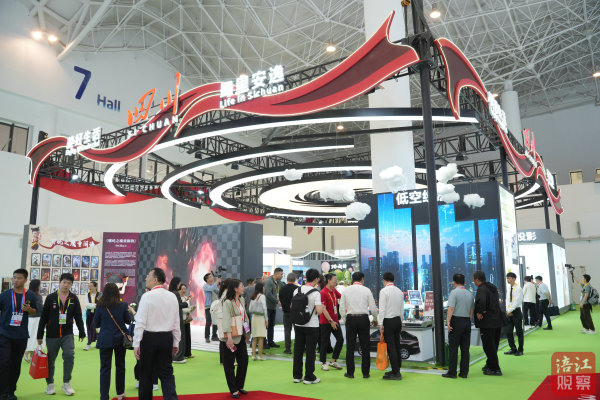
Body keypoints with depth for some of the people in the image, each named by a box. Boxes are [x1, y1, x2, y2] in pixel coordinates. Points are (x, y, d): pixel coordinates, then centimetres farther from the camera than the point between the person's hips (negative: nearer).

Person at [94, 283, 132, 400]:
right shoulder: (123, 305, -7)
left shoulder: (100, 306, -6)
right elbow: (128, 321, 3)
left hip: (105, 340, -1)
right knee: (120, 366, 16)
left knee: (105, 368, 2)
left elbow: (96, 324, 2)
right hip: (120, 339, 1)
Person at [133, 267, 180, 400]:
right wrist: (176, 343, 15)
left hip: (149, 338, -4)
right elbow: (176, 322, 8)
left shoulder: (147, 296, -10)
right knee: (166, 372, 9)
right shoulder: (172, 297, 4)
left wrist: (136, 344, -10)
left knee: (146, 374, 11)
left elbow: (140, 322, -13)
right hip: (167, 338, 4)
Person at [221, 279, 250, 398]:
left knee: (244, 361, 13)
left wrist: (247, 330, 17)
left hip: (241, 335, 8)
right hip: (232, 336, -8)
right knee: (229, 364, 3)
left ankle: (239, 386, 29)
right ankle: (233, 390, 15)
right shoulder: (227, 303, -15)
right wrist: (229, 337, -26)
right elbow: (226, 320, -20)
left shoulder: (242, 300, 10)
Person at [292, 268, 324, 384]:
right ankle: (309, 377, 10)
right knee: (310, 352, 4)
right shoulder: (316, 293, -15)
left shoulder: (297, 291, 2)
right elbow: (319, 311, -19)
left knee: (298, 350, 12)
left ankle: (297, 376, 21)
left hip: (298, 325, 5)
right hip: (312, 326, -5)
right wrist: (322, 306, 1)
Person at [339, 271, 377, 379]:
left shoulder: (346, 290, 3)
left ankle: (350, 372, 11)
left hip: (350, 319, 1)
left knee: (350, 347, 7)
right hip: (363, 319, -1)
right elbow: (373, 308, 0)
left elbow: (342, 308, 3)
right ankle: (365, 373, 12)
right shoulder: (366, 290, 0)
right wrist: (375, 320, 16)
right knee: (365, 347, 8)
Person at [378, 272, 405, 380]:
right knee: (397, 346, 13)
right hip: (398, 320, 7)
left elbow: (382, 309, -15)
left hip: (388, 321, -7)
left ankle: (395, 373, -1)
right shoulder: (400, 291, 10)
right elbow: (402, 309, 14)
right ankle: (397, 370, 20)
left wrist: (380, 324, -11)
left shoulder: (384, 291, -12)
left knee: (391, 347, -3)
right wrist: (401, 323, 20)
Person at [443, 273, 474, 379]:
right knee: (465, 348, 9)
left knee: (453, 348, -1)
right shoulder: (470, 294, 12)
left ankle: (452, 372, 1)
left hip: (456, 321, -6)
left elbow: (451, 308, -18)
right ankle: (464, 372, 12)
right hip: (467, 322, 6)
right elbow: (472, 311, 16)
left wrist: (448, 321, -20)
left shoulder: (454, 292, -8)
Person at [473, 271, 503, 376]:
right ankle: (490, 365, 32)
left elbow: (481, 301, -38)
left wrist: (479, 312, -22)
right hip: (497, 321, 9)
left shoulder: (481, 289, -18)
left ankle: (495, 369, 7)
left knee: (489, 346, 1)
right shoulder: (493, 287, 12)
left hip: (487, 323, -9)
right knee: (493, 345, 19)